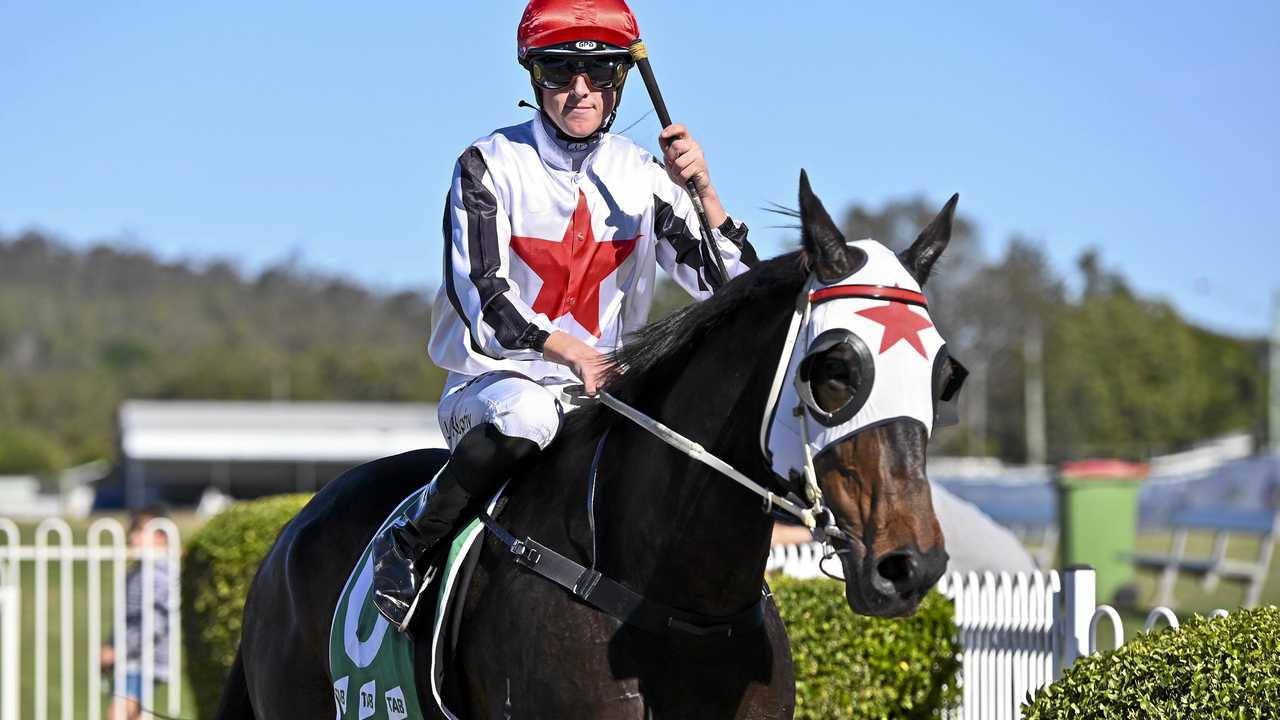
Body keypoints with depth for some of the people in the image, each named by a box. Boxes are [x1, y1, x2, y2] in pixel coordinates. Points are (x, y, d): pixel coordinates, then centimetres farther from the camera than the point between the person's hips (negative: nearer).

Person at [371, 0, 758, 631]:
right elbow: (481, 293, -17)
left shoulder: (643, 176, 5)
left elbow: (732, 283, 2)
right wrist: (572, 353, -32)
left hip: (607, 389, 4)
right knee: (528, 410, -39)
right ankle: (408, 545, -22)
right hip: (493, 378, -4)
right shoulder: (491, 166, -6)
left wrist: (701, 188, -14)